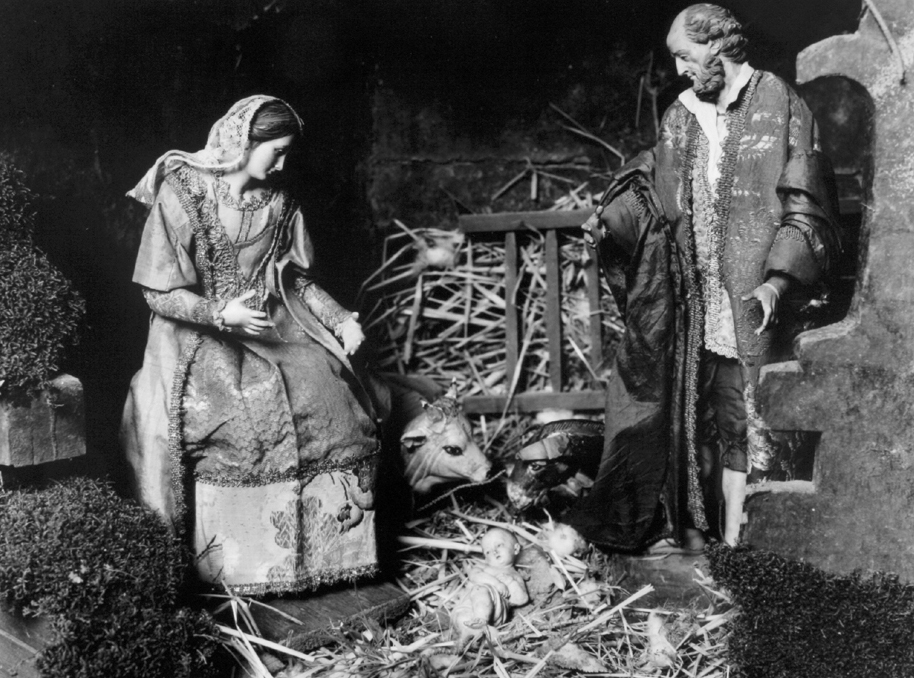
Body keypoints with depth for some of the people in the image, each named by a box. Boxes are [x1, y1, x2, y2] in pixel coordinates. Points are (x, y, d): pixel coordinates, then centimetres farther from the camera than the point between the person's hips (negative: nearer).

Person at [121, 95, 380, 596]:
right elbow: (159, 292, -10)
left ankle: (327, 546, -6)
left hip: (265, 327, 5)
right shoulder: (180, 195, -9)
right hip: (196, 335, -4)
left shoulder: (278, 205, 6)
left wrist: (339, 319, -2)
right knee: (231, 419, -31)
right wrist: (221, 315, -25)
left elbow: (297, 281, 14)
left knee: (328, 395, -18)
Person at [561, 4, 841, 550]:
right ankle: (690, 530, 17)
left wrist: (776, 283, -20)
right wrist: (611, 219, 0)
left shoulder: (779, 106, -5)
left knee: (741, 419, -2)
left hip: (748, 304, -5)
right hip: (688, 303, 5)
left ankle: (732, 542, 7)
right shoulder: (682, 116, 12)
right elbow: (652, 186, 19)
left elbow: (806, 210, -9)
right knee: (689, 416, 7)